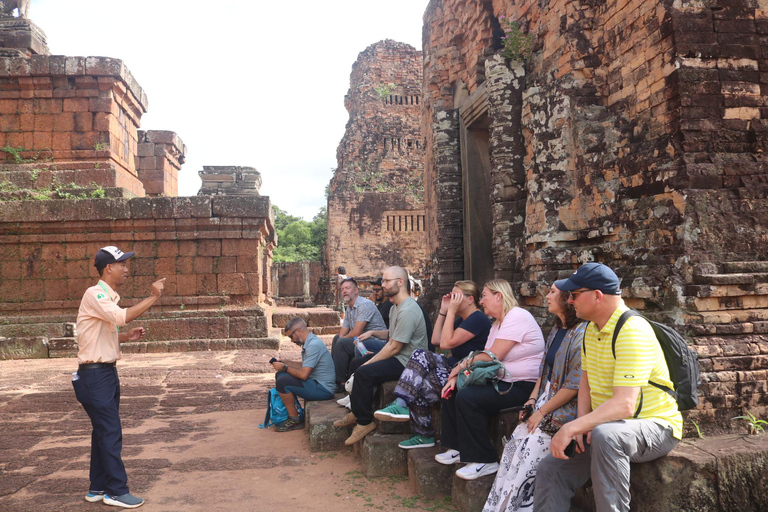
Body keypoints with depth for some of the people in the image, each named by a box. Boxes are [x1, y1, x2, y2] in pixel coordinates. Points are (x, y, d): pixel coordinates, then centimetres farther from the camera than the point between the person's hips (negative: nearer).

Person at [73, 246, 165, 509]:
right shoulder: (94, 294, -15)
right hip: (95, 374, -10)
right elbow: (123, 316, -32)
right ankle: (116, 491, 5)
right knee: (111, 433, -4)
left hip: (107, 372, 10)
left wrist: (127, 336, 5)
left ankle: (98, 488, 25)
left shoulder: (107, 297, 15)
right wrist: (153, 297, -26)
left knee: (104, 432, 15)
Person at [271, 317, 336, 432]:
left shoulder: (314, 345, -22)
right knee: (280, 375, 11)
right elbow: (304, 365, 23)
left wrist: (284, 367, -9)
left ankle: (294, 420, -5)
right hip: (317, 382, 11)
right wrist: (284, 362, 14)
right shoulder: (309, 342, 10)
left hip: (323, 390, -11)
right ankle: (286, 413, 17)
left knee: (282, 382, -19)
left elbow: (303, 374, -24)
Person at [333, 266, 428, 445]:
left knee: (364, 373, -23)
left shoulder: (408, 311, -23)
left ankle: (365, 422, -7)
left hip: (407, 363, -11)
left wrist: (370, 362, -13)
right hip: (398, 358, 11)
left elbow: (394, 348, -22)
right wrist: (371, 360, 3)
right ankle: (357, 413, 23)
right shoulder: (395, 307, 13)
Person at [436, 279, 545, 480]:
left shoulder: (517, 317, -17)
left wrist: (462, 365, -9)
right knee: (452, 390, 5)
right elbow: (483, 357, 10)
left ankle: (484, 461, -13)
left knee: (467, 397, -25)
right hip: (502, 380, 11)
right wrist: (456, 376, -3)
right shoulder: (498, 323, 16)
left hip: (522, 386, -11)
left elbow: (492, 356, -22)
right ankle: (458, 448, 13)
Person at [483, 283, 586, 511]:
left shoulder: (582, 332, -15)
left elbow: (574, 385, -19)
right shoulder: (557, 330, 14)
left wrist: (542, 412, -15)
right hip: (546, 399, 7)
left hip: (566, 407, -7)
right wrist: (532, 401, 4)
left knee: (530, 448, -19)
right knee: (515, 444, -8)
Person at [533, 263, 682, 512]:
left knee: (604, 435, -39)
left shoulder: (632, 331, -24)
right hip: (604, 425, 8)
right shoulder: (592, 329, 5)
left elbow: (625, 405, -32)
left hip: (654, 427, -8)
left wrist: (571, 428, -34)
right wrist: (582, 425, -4)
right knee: (551, 468, -6)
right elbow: (586, 381, 12)